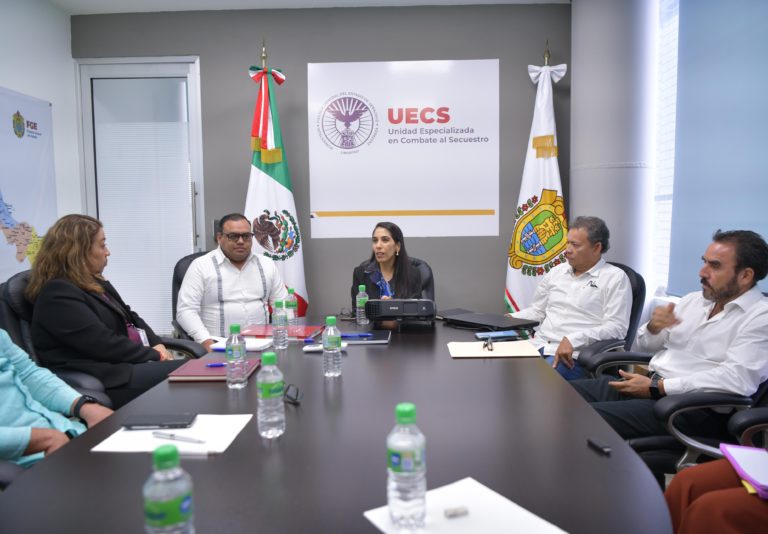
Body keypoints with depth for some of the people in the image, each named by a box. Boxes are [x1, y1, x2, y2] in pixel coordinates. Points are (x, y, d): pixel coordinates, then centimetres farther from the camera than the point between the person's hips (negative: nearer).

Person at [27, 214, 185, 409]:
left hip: (130, 364, 9)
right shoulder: (58, 294, -14)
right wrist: (154, 355, -11)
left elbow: (131, 318, 19)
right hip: (107, 379, -9)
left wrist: (158, 346, 0)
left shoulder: (95, 282, 17)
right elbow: (104, 345, -20)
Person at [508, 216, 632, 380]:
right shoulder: (557, 271, 18)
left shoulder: (615, 277, 0)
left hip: (573, 355, -5)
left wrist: (574, 340, -21)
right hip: (538, 345, 6)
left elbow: (616, 327, -9)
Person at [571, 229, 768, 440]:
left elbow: (738, 378, -21)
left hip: (695, 408, -7)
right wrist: (654, 328, -5)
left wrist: (657, 387, -18)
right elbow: (643, 346, 20)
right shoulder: (693, 300, 16)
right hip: (649, 386, 7)